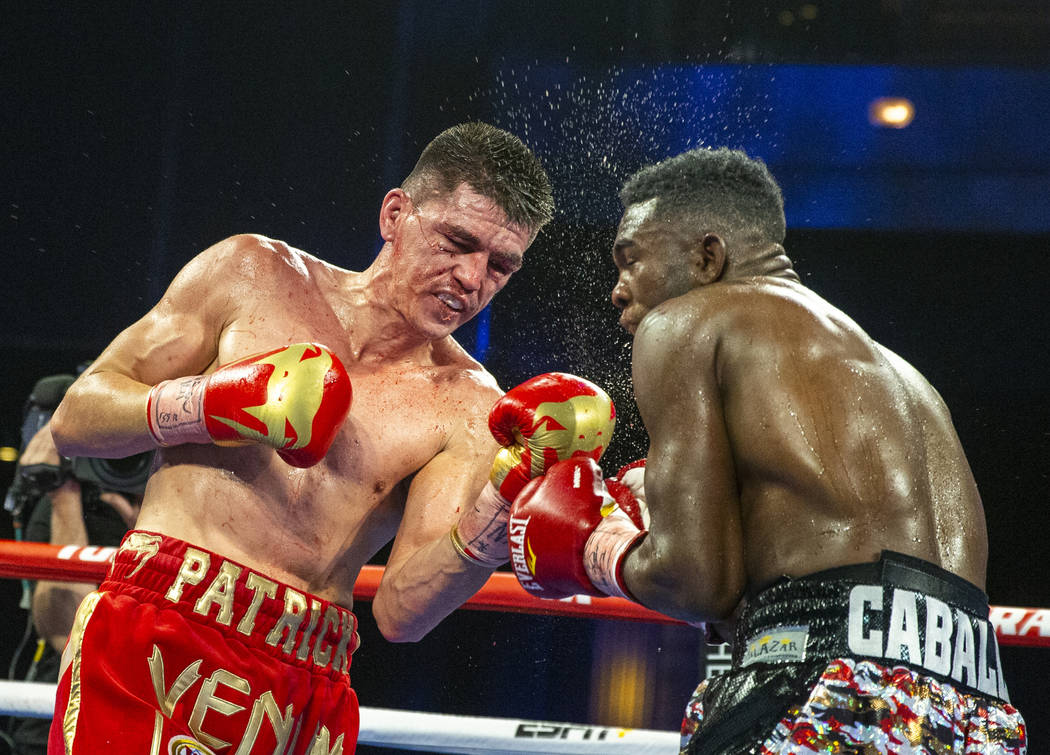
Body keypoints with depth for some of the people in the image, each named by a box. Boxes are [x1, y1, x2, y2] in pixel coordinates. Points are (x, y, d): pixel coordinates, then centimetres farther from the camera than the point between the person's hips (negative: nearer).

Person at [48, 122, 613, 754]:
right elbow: (74, 420, 6)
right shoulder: (254, 273, 6)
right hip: (156, 632, -1)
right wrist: (207, 403, -11)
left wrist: (494, 513, -21)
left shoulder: (469, 410, 6)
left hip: (307, 690, 1)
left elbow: (401, 612, -5)